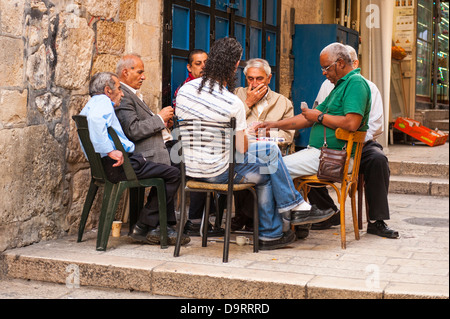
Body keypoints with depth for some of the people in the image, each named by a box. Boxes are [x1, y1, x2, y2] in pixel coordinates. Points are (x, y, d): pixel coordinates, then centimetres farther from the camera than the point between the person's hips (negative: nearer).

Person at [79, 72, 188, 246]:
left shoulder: (91, 105, 26)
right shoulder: (103, 102, -7)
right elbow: (96, 121, -30)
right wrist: (110, 151, -27)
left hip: (107, 166, 11)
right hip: (118, 166, -11)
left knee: (166, 172, 20)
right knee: (173, 174, -8)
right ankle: (143, 228, -4)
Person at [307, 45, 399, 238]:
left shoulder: (368, 88, 4)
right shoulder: (327, 86, 12)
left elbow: (376, 126, -4)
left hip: (362, 145, -2)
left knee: (378, 160, -33)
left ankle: (376, 221, -24)